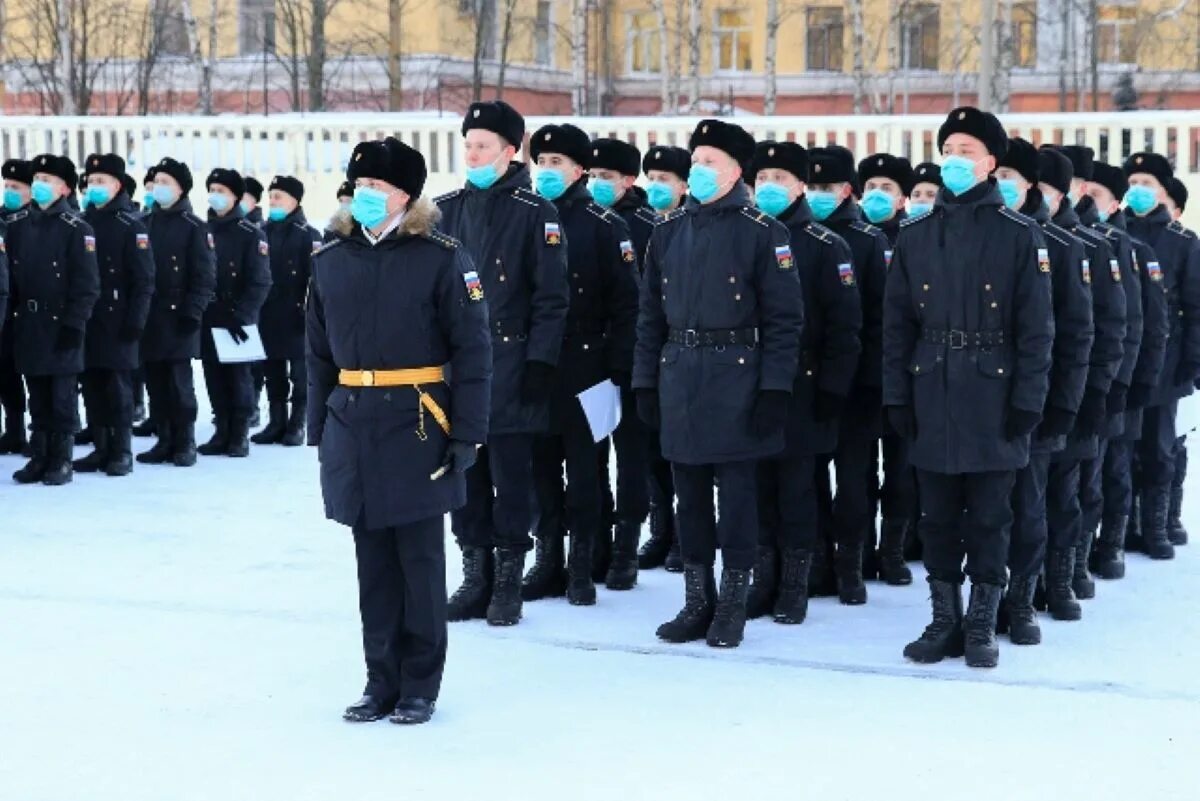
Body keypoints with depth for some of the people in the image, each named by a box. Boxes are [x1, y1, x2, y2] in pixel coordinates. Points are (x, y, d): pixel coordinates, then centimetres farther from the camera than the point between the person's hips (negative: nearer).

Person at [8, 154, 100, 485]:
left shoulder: (77, 229, -8)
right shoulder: (16, 224, 7)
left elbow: (87, 284, -10)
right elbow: (8, 274, 11)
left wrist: (74, 324, -14)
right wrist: (11, 317, 6)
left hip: (61, 327, -4)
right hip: (27, 326, 5)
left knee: (62, 397, 2)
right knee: (37, 396, 11)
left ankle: (61, 461, 10)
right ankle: (39, 458, 19)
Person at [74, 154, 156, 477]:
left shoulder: (131, 225, -5)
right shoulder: (82, 223, 11)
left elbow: (144, 279, -9)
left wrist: (135, 321, -15)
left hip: (117, 322, -5)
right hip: (87, 322, 6)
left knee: (118, 387, -2)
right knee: (92, 387, 8)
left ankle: (122, 452, 6)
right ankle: (101, 448, 16)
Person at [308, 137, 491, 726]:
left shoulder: (442, 258, -4)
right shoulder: (330, 261, 8)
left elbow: (472, 350, -6)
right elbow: (319, 353, 13)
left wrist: (466, 432, -10)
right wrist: (319, 430, 10)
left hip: (417, 428, -4)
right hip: (353, 428, 4)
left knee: (419, 560, 3)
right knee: (373, 561, 10)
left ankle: (420, 687, 14)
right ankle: (381, 681, 20)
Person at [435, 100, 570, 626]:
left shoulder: (535, 213, -5)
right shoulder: (446, 209, 10)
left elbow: (552, 297, -7)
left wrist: (539, 363, -12)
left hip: (509, 367, -5)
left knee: (511, 477, 2)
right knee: (464, 474, 9)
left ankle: (508, 580, 13)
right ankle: (475, 577, 20)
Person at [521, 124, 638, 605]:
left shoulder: (604, 225, -3)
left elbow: (625, 305, -6)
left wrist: (618, 370, -12)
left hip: (583, 368, -4)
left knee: (583, 469, 2)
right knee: (542, 467, 8)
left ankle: (581, 567, 10)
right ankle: (548, 562, 17)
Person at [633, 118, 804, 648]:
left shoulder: (762, 233, -5)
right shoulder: (668, 231, 10)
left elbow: (784, 318, -7)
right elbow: (651, 313, 12)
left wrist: (774, 389, -13)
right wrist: (645, 381, 7)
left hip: (736, 380, -5)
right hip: (679, 380, 5)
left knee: (736, 495, 3)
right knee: (690, 495, 11)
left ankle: (732, 605, 13)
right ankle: (697, 602, 21)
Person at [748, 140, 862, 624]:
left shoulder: (825, 246, -3)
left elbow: (844, 325, -6)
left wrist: (831, 389, -12)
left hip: (801, 392, -4)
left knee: (795, 489, 2)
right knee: (760, 488, 8)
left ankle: (794, 586, 11)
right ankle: (764, 580, 17)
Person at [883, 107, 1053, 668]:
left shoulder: (1018, 234, -2)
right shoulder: (915, 234, 7)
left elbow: (1036, 326, -3)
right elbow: (897, 322, 7)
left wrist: (1028, 401, -9)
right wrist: (896, 395, 1)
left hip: (993, 396, -3)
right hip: (931, 396, 3)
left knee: (988, 517, 5)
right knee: (937, 516, 9)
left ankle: (981, 627, 15)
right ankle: (944, 621, 20)